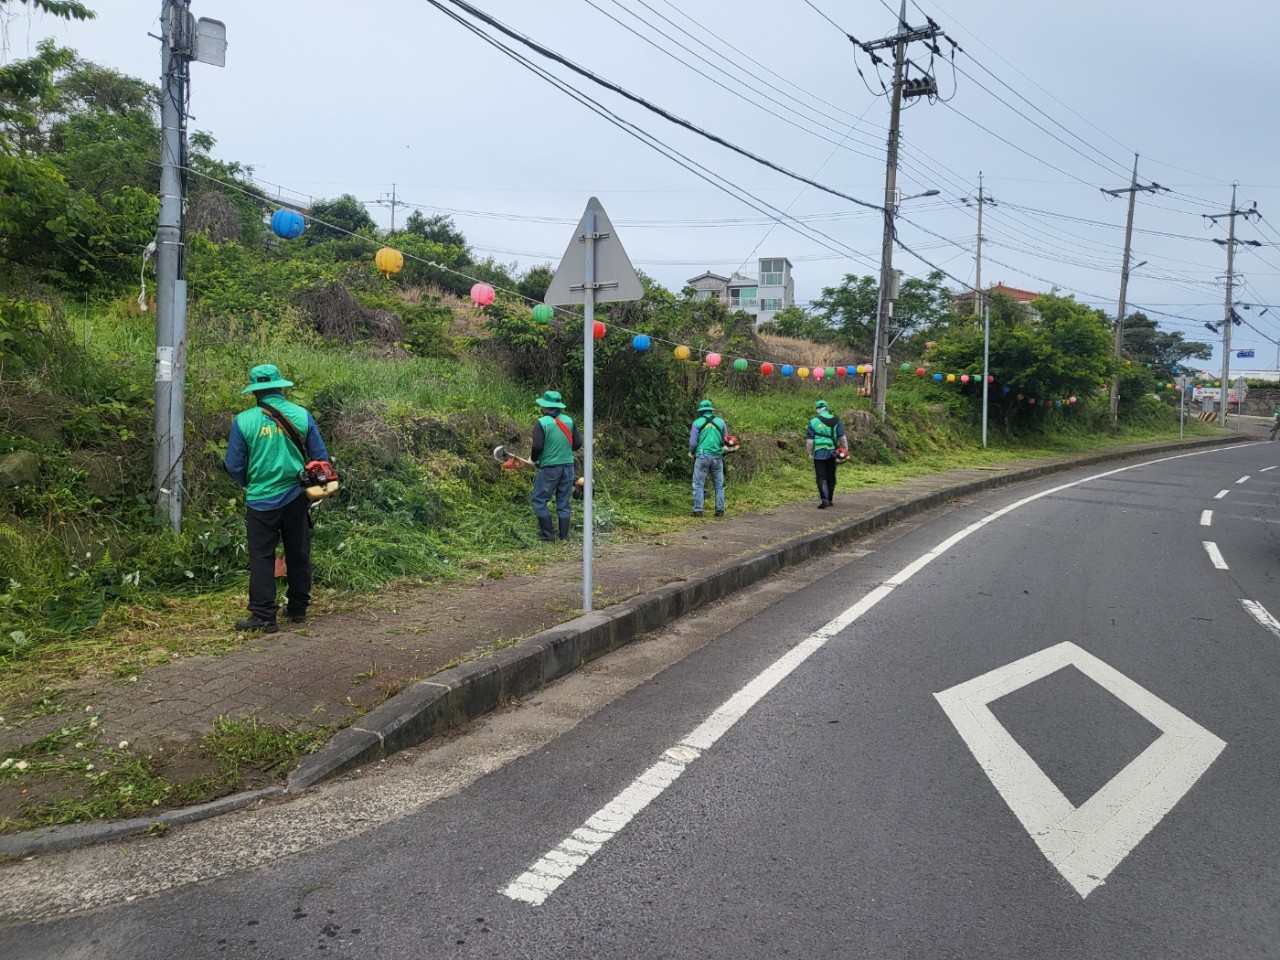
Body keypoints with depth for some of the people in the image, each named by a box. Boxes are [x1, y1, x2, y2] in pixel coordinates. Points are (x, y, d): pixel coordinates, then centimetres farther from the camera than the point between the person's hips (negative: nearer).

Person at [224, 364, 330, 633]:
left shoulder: (243, 421, -8)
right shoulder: (302, 416, -4)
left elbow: (234, 465, -2)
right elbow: (320, 458, 0)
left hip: (261, 499, -2)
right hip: (296, 497, 2)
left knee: (262, 557, 6)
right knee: (298, 554, 14)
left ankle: (264, 616, 6)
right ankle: (298, 609, 24)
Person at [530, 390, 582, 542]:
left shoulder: (541, 423, -11)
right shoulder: (569, 421, 3)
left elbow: (537, 446, -15)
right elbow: (578, 443, 5)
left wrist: (533, 458, 4)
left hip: (549, 468, -5)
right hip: (568, 466, 5)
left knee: (539, 500, 7)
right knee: (564, 502, 11)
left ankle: (547, 533, 4)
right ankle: (564, 535, 13)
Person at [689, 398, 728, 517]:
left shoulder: (697, 423, -1)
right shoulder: (721, 422, 6)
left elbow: (693, 442, -1)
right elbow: (726, 441, 10)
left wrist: (692, 452, 18)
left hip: (702, 457, -2)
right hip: (717, 457, 2)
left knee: (699, 485, 3)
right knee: (719, 485, 10)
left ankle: (698, 510, -2)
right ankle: (720, 510, 9)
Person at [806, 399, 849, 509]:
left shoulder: (813, 422, -4)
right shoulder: (836, 421, 3)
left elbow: (809, 440, -2)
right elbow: (842, 437, 2)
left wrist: (810, 453, 10)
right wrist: (845, 450, 9)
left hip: (819, 453, -3)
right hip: (832, 453, 3)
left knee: (821, 478, -1)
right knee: (831, 478, 14)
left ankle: (824, 499, -16)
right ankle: (829, 500, 23)